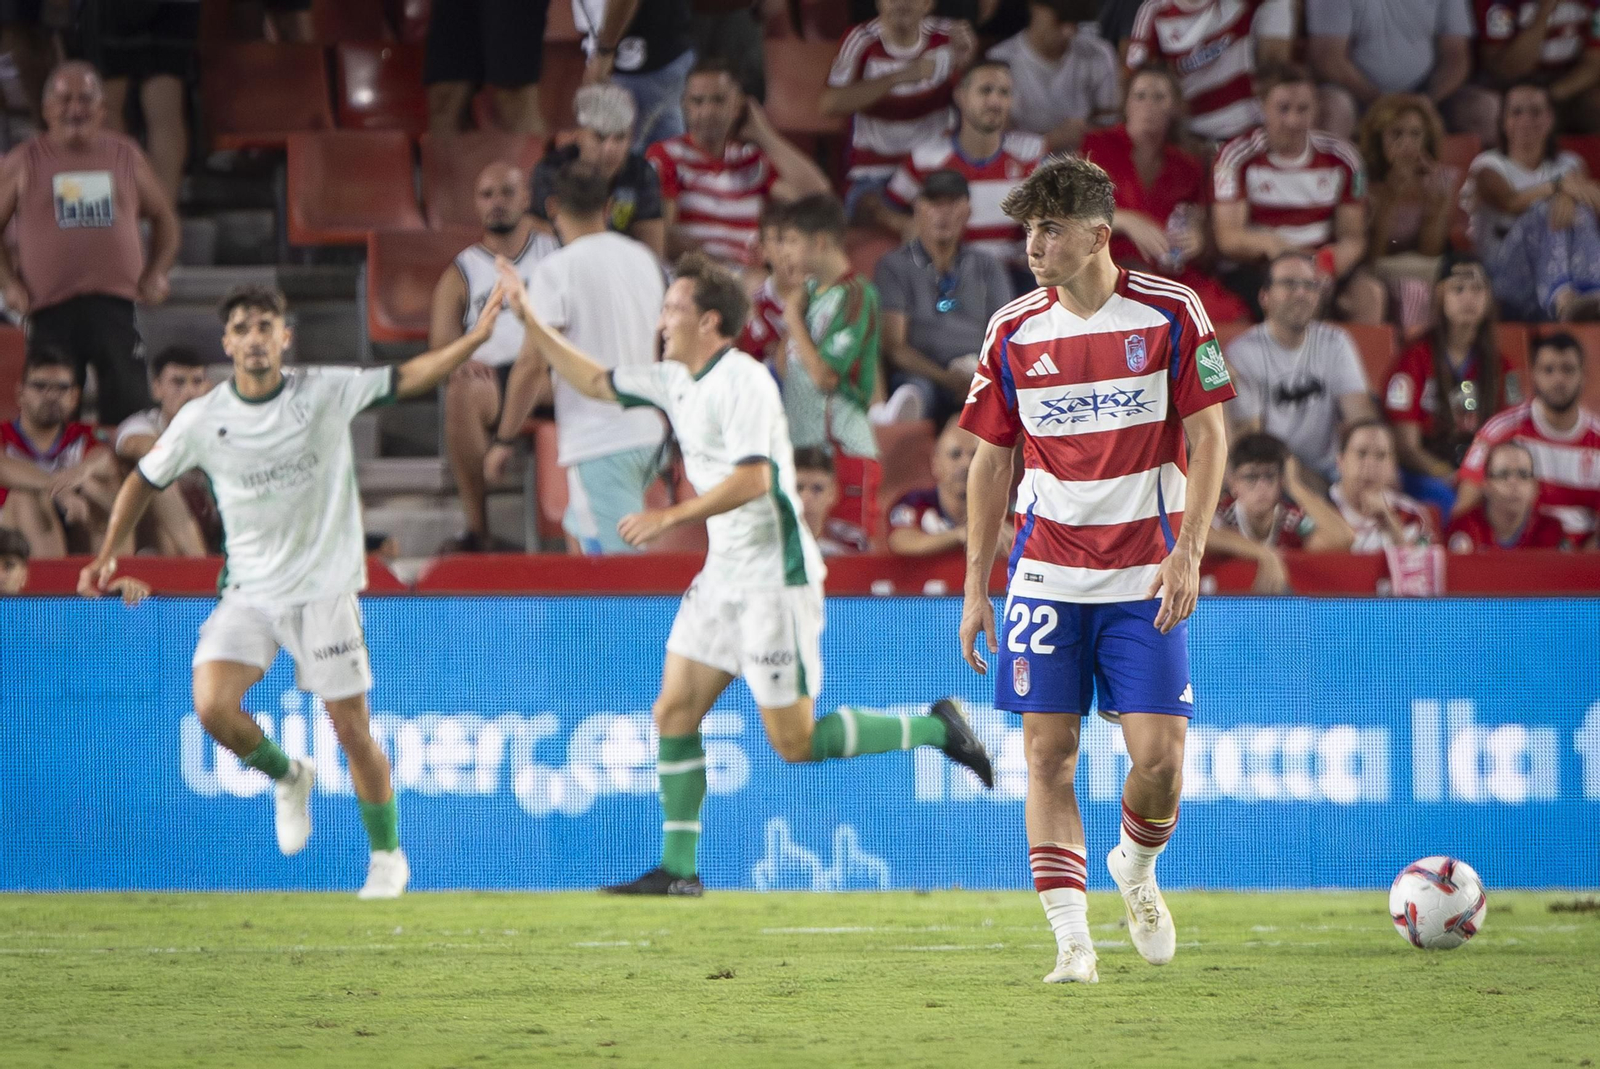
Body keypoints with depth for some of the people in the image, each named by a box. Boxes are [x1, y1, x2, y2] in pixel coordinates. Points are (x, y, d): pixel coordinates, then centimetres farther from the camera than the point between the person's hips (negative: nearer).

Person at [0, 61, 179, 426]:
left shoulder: (126, 157, 11)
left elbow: (163, 218, 21)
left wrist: (157, 273, 7)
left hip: (115, 305, 1)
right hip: (50, 310, -1)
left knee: (129, 408, -3)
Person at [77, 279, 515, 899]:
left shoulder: (326, 392, -6)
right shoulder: (201, 420, -3)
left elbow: (406, 379, -8)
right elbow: (145, 480, 10)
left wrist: (474, 339, -21)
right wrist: (108, 555, 7)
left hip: (324, 588, -1)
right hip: (249, 590, 1)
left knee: (352, 730, -1)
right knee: (212, 708, -19)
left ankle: (387, 854, 20)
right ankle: (287, 776, 13)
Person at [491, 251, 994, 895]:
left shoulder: (742, 382, -17)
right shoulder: (675, 382, 11)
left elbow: (752, 479, -26)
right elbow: (595, 382, 23)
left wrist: (672, 517, -25)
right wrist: (531, 321, 17)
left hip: (773, 578, -9)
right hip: (723, 576, 9)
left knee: (794, 743, -7)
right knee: (673, 714, 3)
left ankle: (934, 730, 6)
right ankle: (678, 867, 7)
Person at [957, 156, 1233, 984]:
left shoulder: (1170, 314, -4)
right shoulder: (1014, 331, 4)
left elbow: (1208, 436, -2)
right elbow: (991, 459, 10)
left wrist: (1187, 552, -12)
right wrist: (975, 586, 6)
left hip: (1144, 578, -2)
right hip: (1046, 574, 2)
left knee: (1158, 756, -8)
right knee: (1048, 753, -5)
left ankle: (1136, 867, 24)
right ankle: (1072, 939, -1)